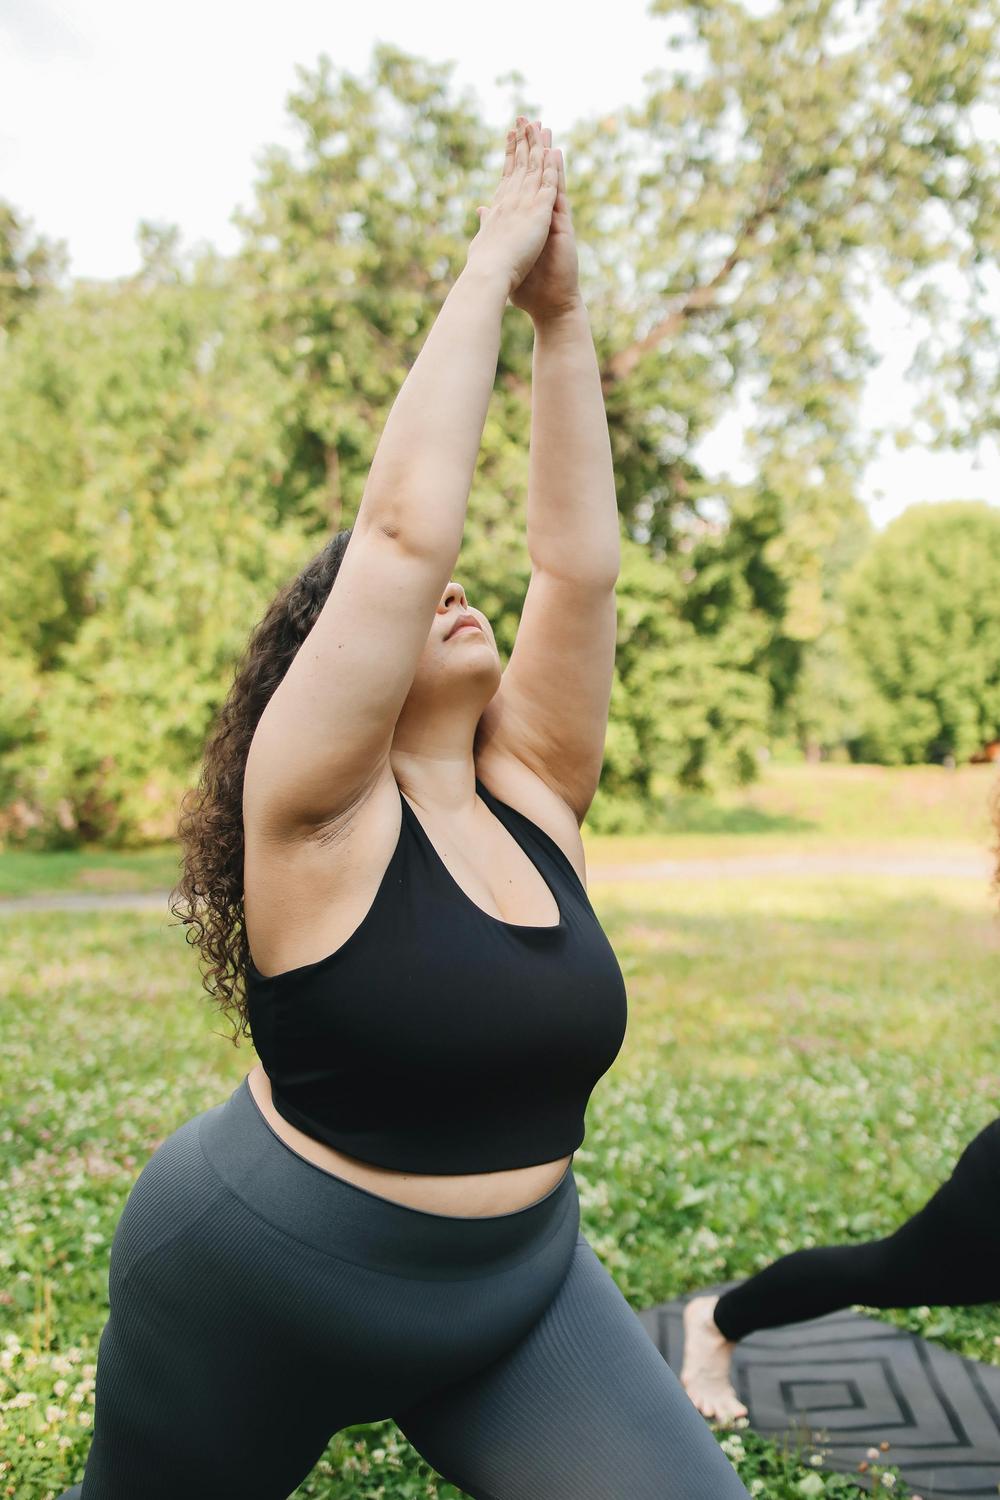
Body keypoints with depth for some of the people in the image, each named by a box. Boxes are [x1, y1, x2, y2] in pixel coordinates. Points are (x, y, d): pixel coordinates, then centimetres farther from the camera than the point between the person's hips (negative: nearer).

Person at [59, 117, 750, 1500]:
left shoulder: (531, 793, -4)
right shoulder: (319, 816, -18)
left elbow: (578, 565, -12)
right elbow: (402, 528, -28)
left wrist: (562, 317, -12)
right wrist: (491, 274, -21)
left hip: (518, 1285, 4)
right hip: (264, 1286, -4)